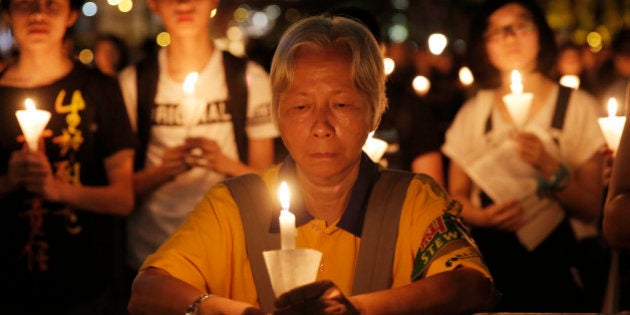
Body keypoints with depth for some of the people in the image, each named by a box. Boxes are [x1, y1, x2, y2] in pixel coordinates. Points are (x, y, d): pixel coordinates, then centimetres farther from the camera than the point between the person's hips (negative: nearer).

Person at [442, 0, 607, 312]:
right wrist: (482, 217, -14)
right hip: (491, 266, 1)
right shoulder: (474, 112, 5)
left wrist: (549, 166, -23)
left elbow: (590, 208, -6)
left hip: (560, 266, -1)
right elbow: (456, 196, 7)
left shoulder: (578, 105, -2)